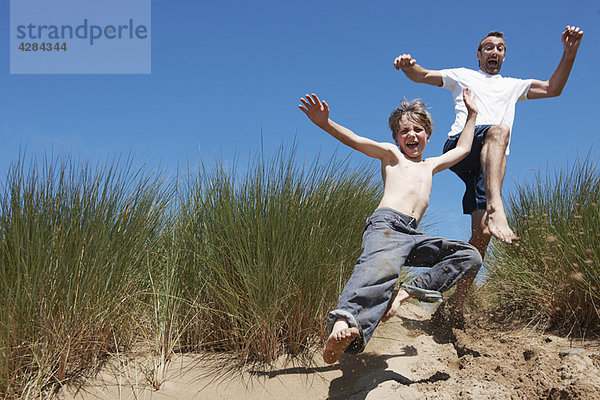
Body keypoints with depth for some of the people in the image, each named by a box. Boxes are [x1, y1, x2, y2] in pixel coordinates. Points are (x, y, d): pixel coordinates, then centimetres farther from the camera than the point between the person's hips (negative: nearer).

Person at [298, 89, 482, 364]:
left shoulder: (430, 166, 37)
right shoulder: (391, 155, 21)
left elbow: (463, 149, 49)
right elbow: (353, 140, 7)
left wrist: (472, 114, 51)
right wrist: (325, 123, -9)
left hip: (412, 236, 7)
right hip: (386, 224, -6)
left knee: (470, 256, 0)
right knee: (382, 266, -38)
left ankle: (410, 290, -16)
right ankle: (345, 320, -65)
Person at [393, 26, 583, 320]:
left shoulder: (513, 86, 35)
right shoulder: (463, 76, 28)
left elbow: (553, 89, 24)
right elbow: (421, 75, 20)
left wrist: (569, 54, 10)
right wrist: (408, 65, -3)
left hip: (489, 164, 3)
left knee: (482, 233, -14)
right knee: (500, 129, -38)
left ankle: (455, 304, -9)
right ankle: (495, 209, -59)